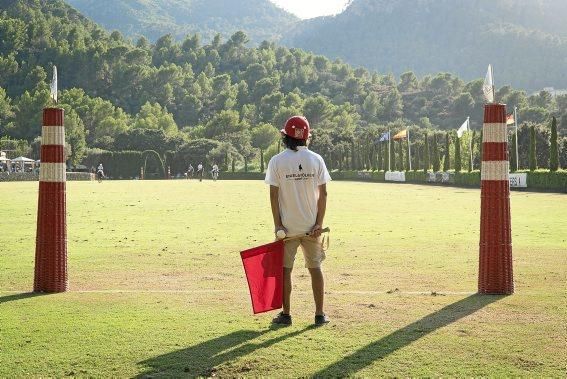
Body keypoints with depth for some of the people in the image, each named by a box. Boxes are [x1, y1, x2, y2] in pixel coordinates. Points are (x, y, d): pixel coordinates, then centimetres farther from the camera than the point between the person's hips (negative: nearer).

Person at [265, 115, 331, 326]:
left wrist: (278, 224, -5)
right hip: (311, 225, 2)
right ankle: (319, 315, 12)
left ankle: (286, 314, 11)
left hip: (287, 226, -2)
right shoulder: (316, 160, 0)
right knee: (315, 268, 10)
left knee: (285, 269, 7)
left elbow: (274, 195, -8)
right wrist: (319, 222, -1)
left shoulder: (277, 161, -6)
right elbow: (323, 194, -3)